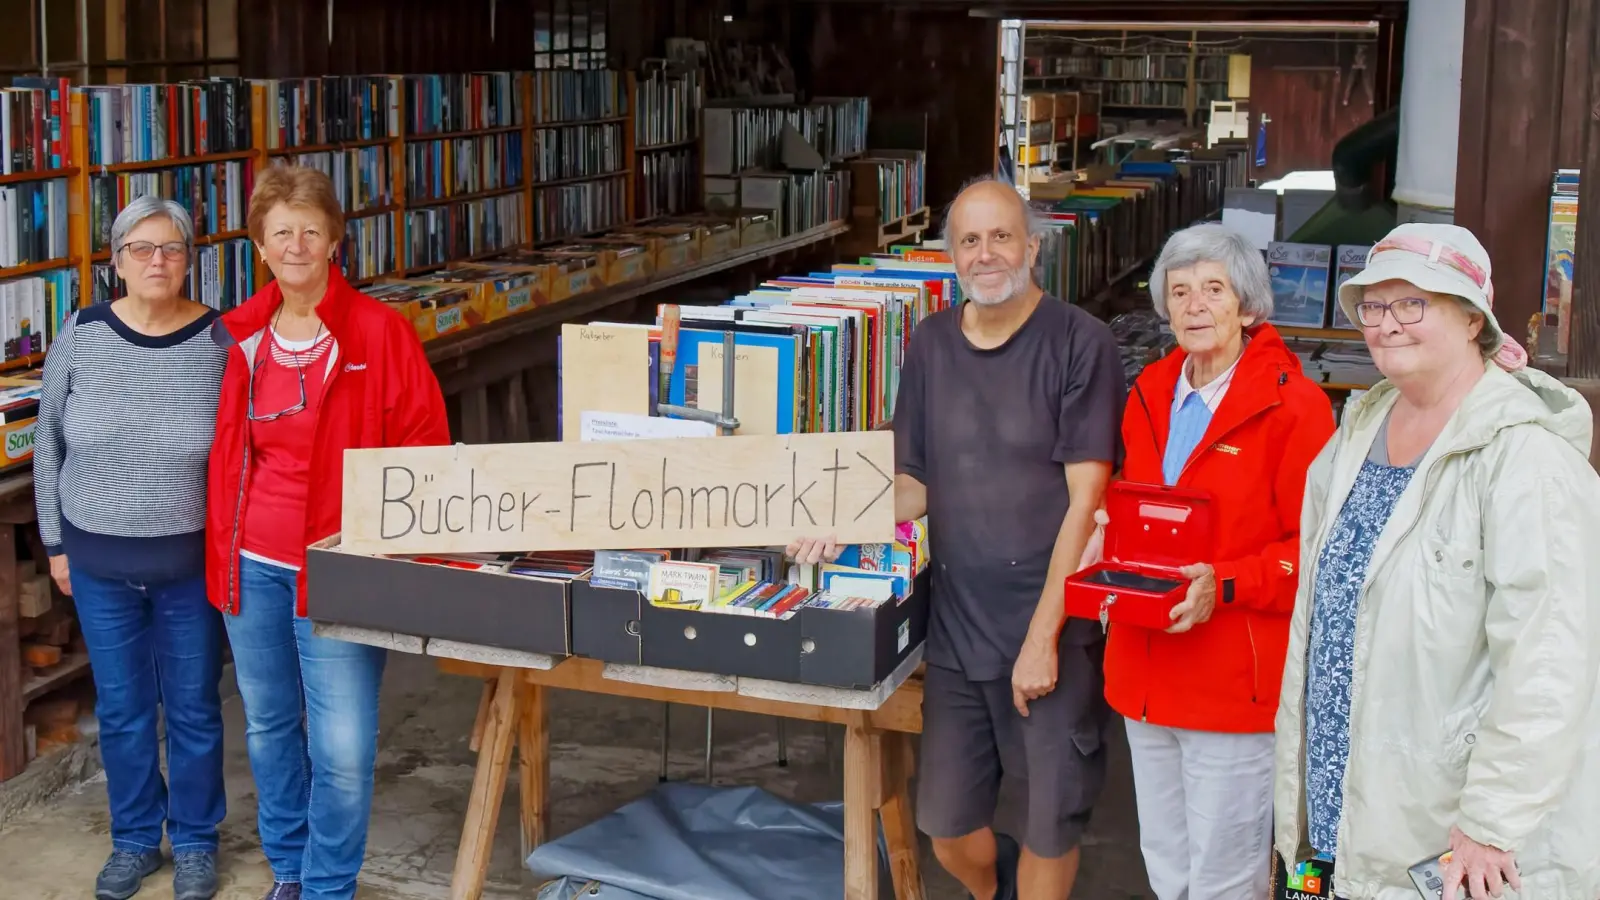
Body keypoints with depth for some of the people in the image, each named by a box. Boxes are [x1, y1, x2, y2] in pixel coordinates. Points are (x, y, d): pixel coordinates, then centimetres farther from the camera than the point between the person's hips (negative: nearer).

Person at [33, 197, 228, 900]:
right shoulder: (81, 336, -5)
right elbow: (49, 442, 4)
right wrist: (55, 542, 6)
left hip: (190, 559, -1)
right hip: (99, 560, 1)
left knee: (193, 705, 11)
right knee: (121, 706, 13)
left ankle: (194, 841, 29)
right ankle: (134, 839, 31)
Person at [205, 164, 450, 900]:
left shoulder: (380, 333, -9)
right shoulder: (240, 337, 4)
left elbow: (424, 447, -7)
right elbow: (223, 451, 14)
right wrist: (222, 543, 7)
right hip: (250, 564, 5)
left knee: (343, 748, -3)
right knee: (268, 725, 18)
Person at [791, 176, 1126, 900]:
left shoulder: (1079, 343, -9)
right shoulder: (931, 344, 6)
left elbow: (1085, 503, -12)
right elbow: (915, 484, 10)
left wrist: (1042, 638, -15)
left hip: (1054, 630, -4)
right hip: (955, 624, 4)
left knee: (1050, 824, 7)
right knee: (946, 826, 13)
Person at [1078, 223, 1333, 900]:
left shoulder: (1292, 405, -11)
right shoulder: (1151, 393, 9)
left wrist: (1227, 586, -24)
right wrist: (1108, 537, 2)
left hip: (1235, 682, -6)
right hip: (1146, 673, 7)